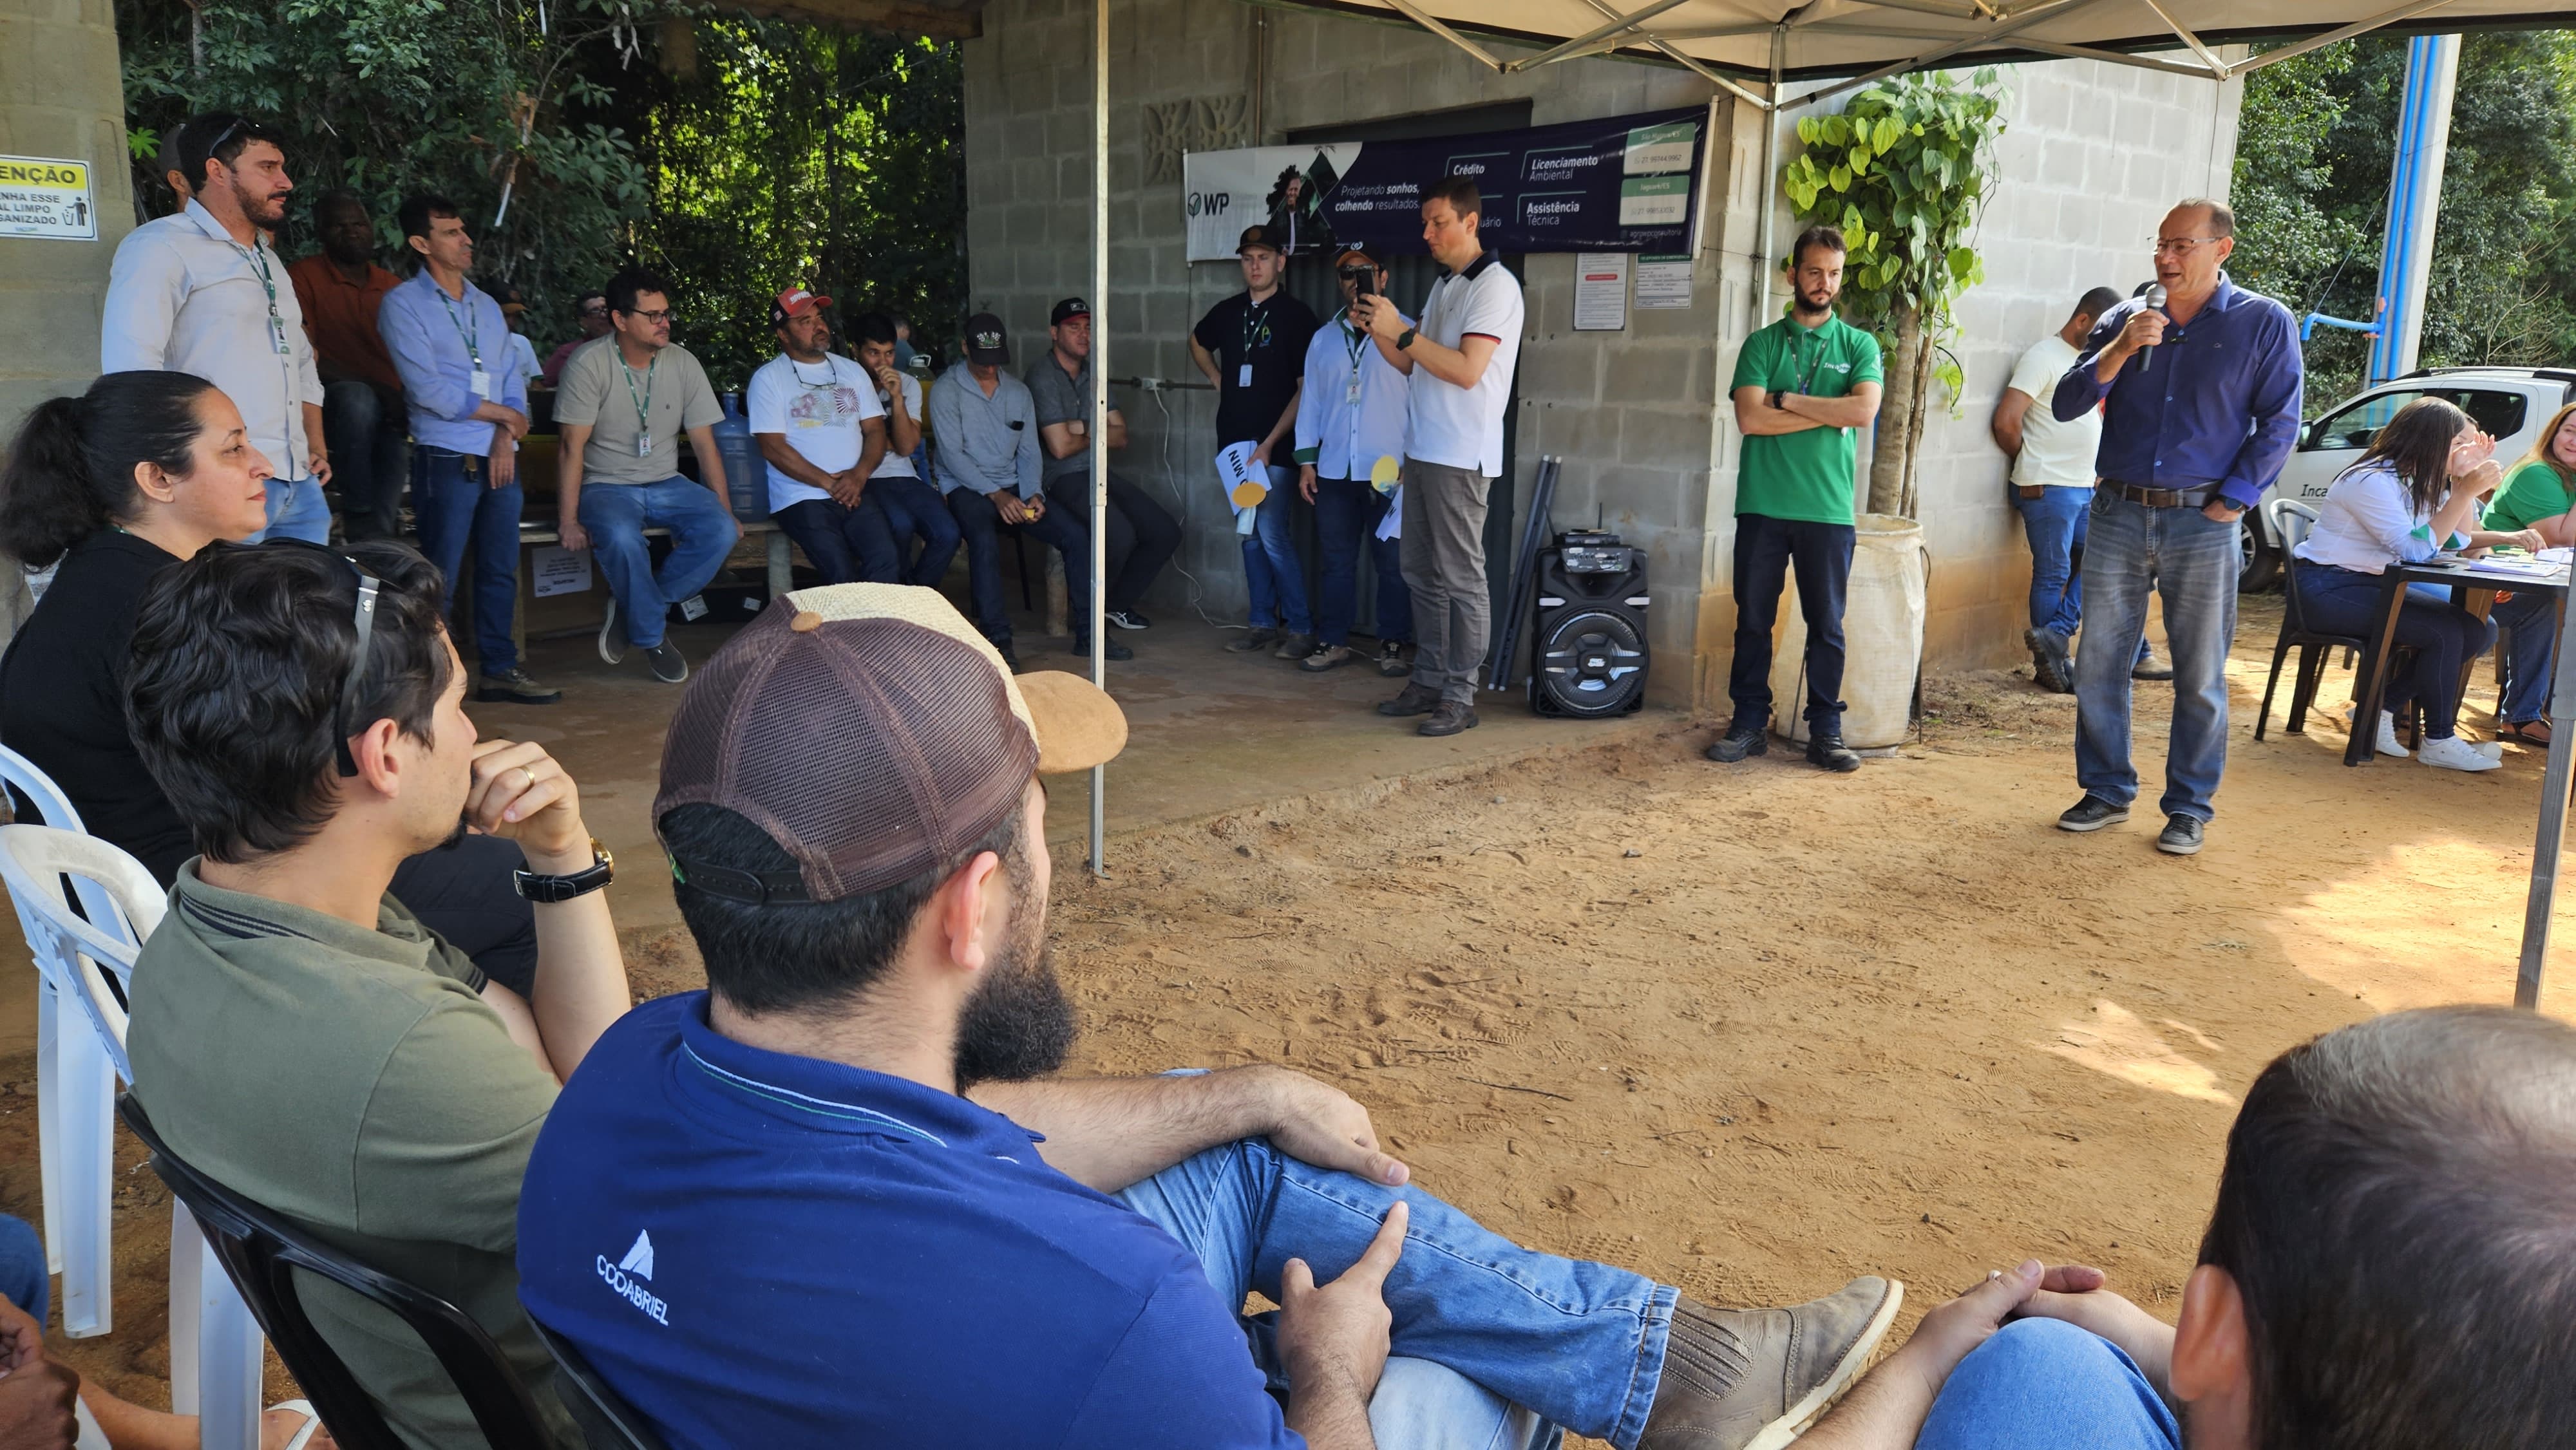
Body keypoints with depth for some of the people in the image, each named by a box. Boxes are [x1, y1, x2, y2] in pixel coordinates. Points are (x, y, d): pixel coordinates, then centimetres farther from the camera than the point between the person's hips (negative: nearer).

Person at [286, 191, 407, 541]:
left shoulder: (393, 287, 15)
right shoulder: (304, 276, 0)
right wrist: (372, 385, -23)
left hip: (388, 409, 4)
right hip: (332, 401, -4)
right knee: (357, 398, -37)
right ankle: (359, 517, -26)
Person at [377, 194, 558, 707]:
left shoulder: (487, 307, 17)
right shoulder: (404, 304, -3)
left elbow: (513, 379, 12)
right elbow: (428, 389, -12)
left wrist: (506, 438, -5)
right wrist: (503, 413, -4)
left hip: (500, 457, 6)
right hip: (446, 459, -6)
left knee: (501, 570, 9)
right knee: (441, 579, -4)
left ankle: (500, 669, 18)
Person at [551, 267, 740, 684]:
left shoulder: (683, 363, 3)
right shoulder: (589, 364, -9)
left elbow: (705, 443, 5)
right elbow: (572, 446, -12)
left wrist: (724, 510, -2)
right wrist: (569, 521, -19)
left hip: (666, 483, 4)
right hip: (606, 485, -4)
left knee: (720, 531, -25)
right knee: (620, 537, -37)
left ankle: (635, 608, -8)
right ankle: (652, 637, -13)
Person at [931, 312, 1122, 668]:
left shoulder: (1019, 392, 14)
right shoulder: (947, 391, -2)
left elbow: (1029, 452, 11)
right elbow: (952, 454, -11)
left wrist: (1033, 494, -8)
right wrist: (996, 495, -20)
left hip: (1013, 488, 5)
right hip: (966, 488, -5)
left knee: (1075, 532, -16)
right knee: (984, 538, -37)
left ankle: (1087, 634, -11)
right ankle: (997, 638, -33)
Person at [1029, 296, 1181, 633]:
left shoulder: (1092, 374, 15)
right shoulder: (1043, 375, -10)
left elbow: (1121, 436, 10)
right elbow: (1060, 447, -18)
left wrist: (1084, 430, -8)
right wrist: (1096, 436, 1)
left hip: (1100, 472, 8)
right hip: (1062, 478, -8)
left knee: (1166, 533, -2)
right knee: (1120, 535, -29)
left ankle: (1118, 602, 16)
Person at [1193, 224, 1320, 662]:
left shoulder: (1296, 315, -6)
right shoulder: (1228, 311, 10)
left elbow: (1306, 389, -10)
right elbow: (1198, 343, 33)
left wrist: (1270, 444, -16)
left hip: (1274, 445, -6)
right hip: (1234, 440, 6)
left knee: (1273, 535, -12)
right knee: (1250, 536, 9)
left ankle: (1300, 628, -3)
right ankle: (1264, 624, 17)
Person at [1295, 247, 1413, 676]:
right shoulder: (1324, 339, 14)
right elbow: (1310, 400, 15)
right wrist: (1306, 460, 9)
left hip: (1390, 471, -4)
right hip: (1334, 471, 4)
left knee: (1392, 563, 1)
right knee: (1336, 560, 8)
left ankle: (1393, 645, 10)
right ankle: (1333, 642, 15)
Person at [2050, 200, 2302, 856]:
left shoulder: (2264, 323, 1)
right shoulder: (2125, 320, 9)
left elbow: (2279, 424, -2)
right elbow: (2067, 406, 1)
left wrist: (2231, 502, -9)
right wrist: (2121, 349, -12)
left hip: (2202, 524, -3)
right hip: (2117, 514, 3)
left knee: (2200, 679, 4)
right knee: (2098, 666, 6)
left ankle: (2190, 808, 15)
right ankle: (2107, 791, 20)